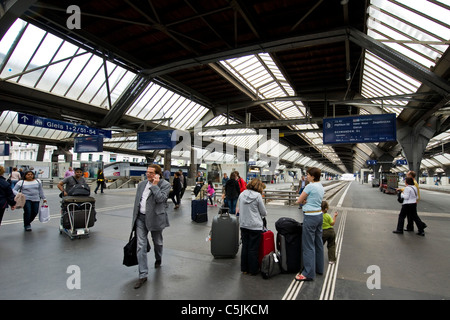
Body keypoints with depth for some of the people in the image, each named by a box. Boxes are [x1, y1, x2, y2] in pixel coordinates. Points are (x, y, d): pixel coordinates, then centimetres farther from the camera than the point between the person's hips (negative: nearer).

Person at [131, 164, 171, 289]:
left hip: (155, 218, -4)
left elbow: (160, 198, -24)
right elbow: (137, 202, 14)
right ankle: (143, 275, 6)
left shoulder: (165, 184, -9)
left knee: (157, 242, 17)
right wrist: (134, 218, 15)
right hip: (141, 218, 4)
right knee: (141, 246, -1)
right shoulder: (141, 184, 8)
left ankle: (158, 259, 48)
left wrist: (155, 185, -19)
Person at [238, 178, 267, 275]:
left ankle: (244, 268, 25)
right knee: (253, 249, 5)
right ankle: (253, 270, 16)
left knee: (245, 246, 14)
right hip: (255, 226, -5)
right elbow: (263, 212, -5)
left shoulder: (242, 194, 3)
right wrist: (264, 214, 16)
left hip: (243, 224, 5)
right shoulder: (257, 195, -13)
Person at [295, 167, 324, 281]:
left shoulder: (310, 186, -17)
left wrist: (303, 200, 8)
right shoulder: (320, 186, 10)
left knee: (308, 245, -3)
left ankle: (308, 273, 3)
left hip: (311, 217, -9)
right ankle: (319, 268, 29)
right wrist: (306, 200, 1)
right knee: (318, 243, 17)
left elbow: (299, 201, -11)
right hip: (319, 215, 10)